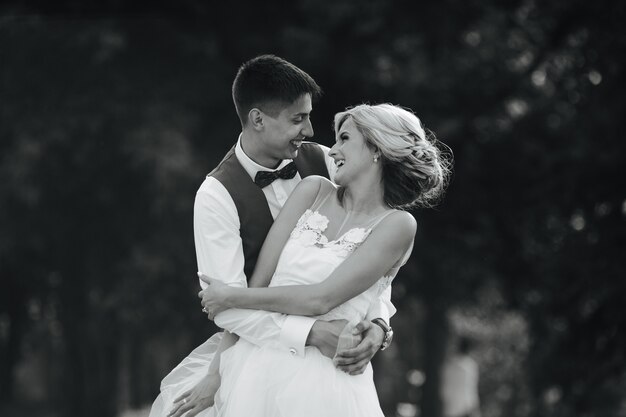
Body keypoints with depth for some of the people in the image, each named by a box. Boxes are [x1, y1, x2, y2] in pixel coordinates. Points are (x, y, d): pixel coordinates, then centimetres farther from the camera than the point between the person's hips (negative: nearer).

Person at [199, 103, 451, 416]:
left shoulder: (397, 224, -4)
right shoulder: (314, 191, 10)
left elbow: (320, 300, -12)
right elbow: (259, 281, 2)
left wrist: (230, 298, -5)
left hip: (323, 377, -4)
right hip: (257, 363, 4)